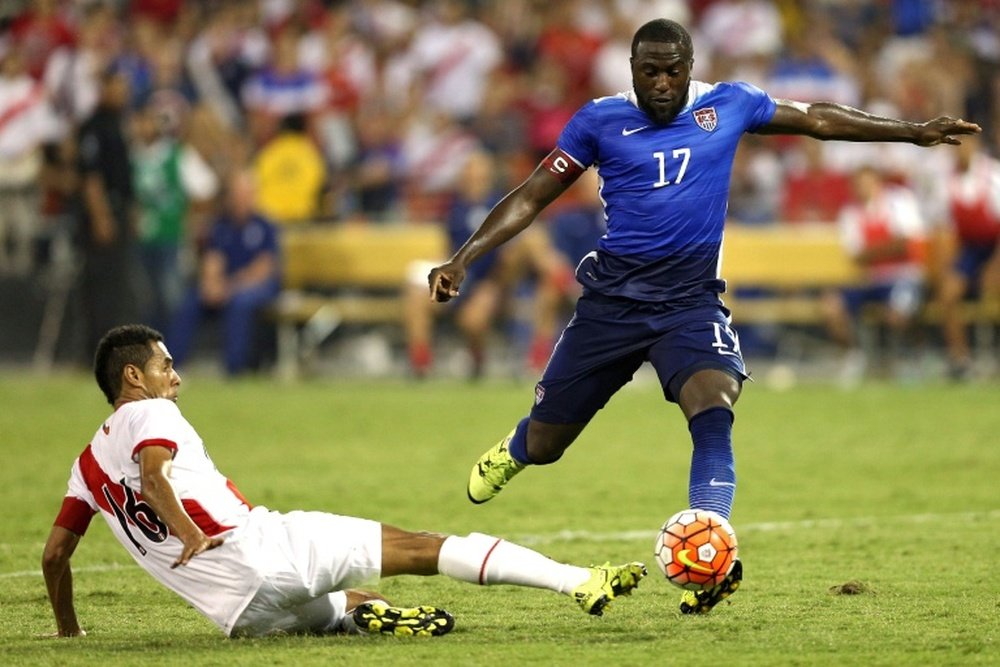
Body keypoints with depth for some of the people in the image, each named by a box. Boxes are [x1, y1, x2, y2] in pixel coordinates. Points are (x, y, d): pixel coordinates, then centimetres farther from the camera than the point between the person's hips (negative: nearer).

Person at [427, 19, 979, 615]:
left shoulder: (728, 105, 2)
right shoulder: (601, 120, -2)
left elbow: (817, 119, 13)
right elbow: (532, 197, 2)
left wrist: (914, 132, 14)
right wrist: (463, 260, -7)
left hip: (692, 301, 0)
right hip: (612, 298, 0)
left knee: (714, 413, -28)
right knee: (543, 445, 9)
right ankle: (512, 452, 47)